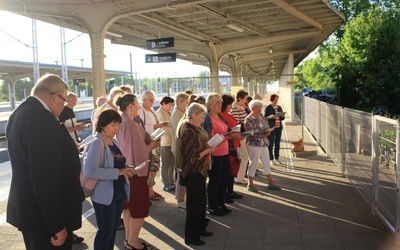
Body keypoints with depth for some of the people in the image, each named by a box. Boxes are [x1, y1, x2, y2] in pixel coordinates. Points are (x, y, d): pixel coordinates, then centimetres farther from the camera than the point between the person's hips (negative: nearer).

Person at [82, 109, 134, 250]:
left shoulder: (114, 141, 7)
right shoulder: (97, 143, -19)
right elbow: (89, 170, -30)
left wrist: (126, 170, -5)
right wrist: (117, 172, -27)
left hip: (118, 192, 8)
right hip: (104, 195, -8)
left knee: (114, 227, 19)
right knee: (105, 231, 6)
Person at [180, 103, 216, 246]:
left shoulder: (195, 128, 4)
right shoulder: (189, 132, -24)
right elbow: (191, 157, -25)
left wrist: (208, 146, 1)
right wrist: (208, 150, -18)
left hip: (199, 170, 10)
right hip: (193, 172, -10)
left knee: (201, 200, 21)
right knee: (194, 203, 3)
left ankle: (200, 229, 37)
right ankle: (191, 236, 18)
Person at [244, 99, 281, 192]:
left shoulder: (262, 117, 9)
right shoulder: (249, 119, -14)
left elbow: (267, 127, 15)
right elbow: (250, 133, -18)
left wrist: (267, 132, -7)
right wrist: (262, 135, -15)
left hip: (264, 144, 8)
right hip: (254, 144, -8)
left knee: (266, 163, 12)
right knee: (253, 163, 2)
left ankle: (271, 183, 21)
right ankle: (250, 184, 15)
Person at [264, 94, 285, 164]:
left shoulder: (279, 107, 13)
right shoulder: (268, 108, -3)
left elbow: (282, 118, 17)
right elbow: (265, 118, -7)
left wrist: (283, 116, -5)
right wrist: (272, 117, -21)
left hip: (279, 127, 5)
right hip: (271, 127, -5)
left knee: (278, 143, 8)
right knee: (271, 144, -4)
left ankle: (277, 158, 17)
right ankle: (271, 159, 4)